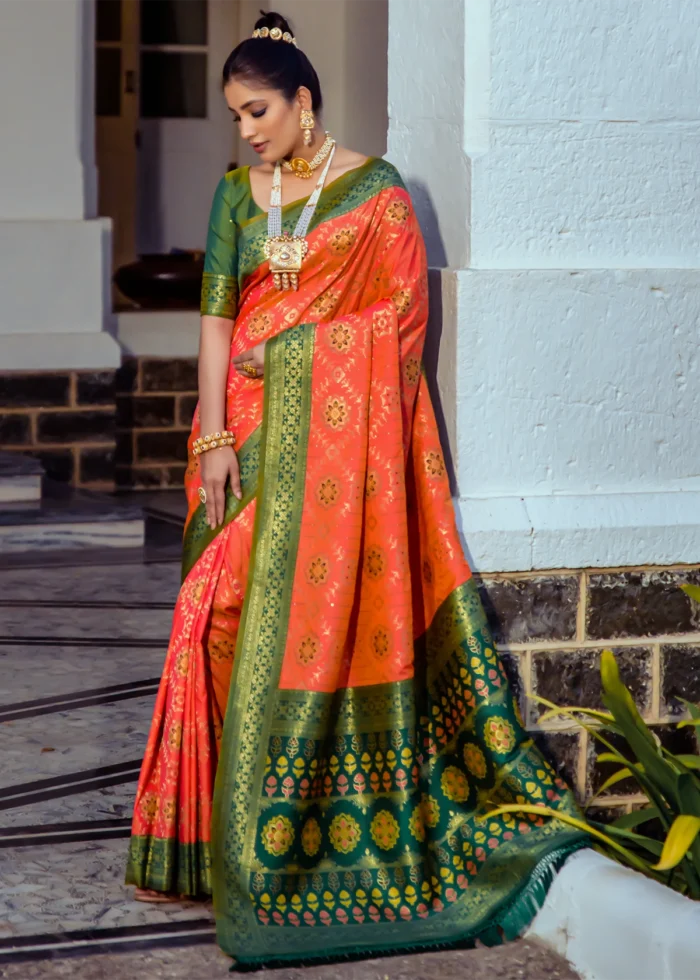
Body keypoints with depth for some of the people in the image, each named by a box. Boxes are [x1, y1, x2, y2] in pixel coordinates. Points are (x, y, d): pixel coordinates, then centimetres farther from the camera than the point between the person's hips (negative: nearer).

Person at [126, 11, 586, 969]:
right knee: (229, 621, 1)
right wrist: (213, 435, -5)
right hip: (254, 432, 4)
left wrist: (289, 345, -9)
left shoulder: (374, 189, -2)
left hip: (342, 436, -4)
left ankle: (269, 852, 0)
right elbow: (218, 314, 4)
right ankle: (206, 841, 8)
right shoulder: (237, 191, 11)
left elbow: (401, 313, -5)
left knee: (315, 621, -7)